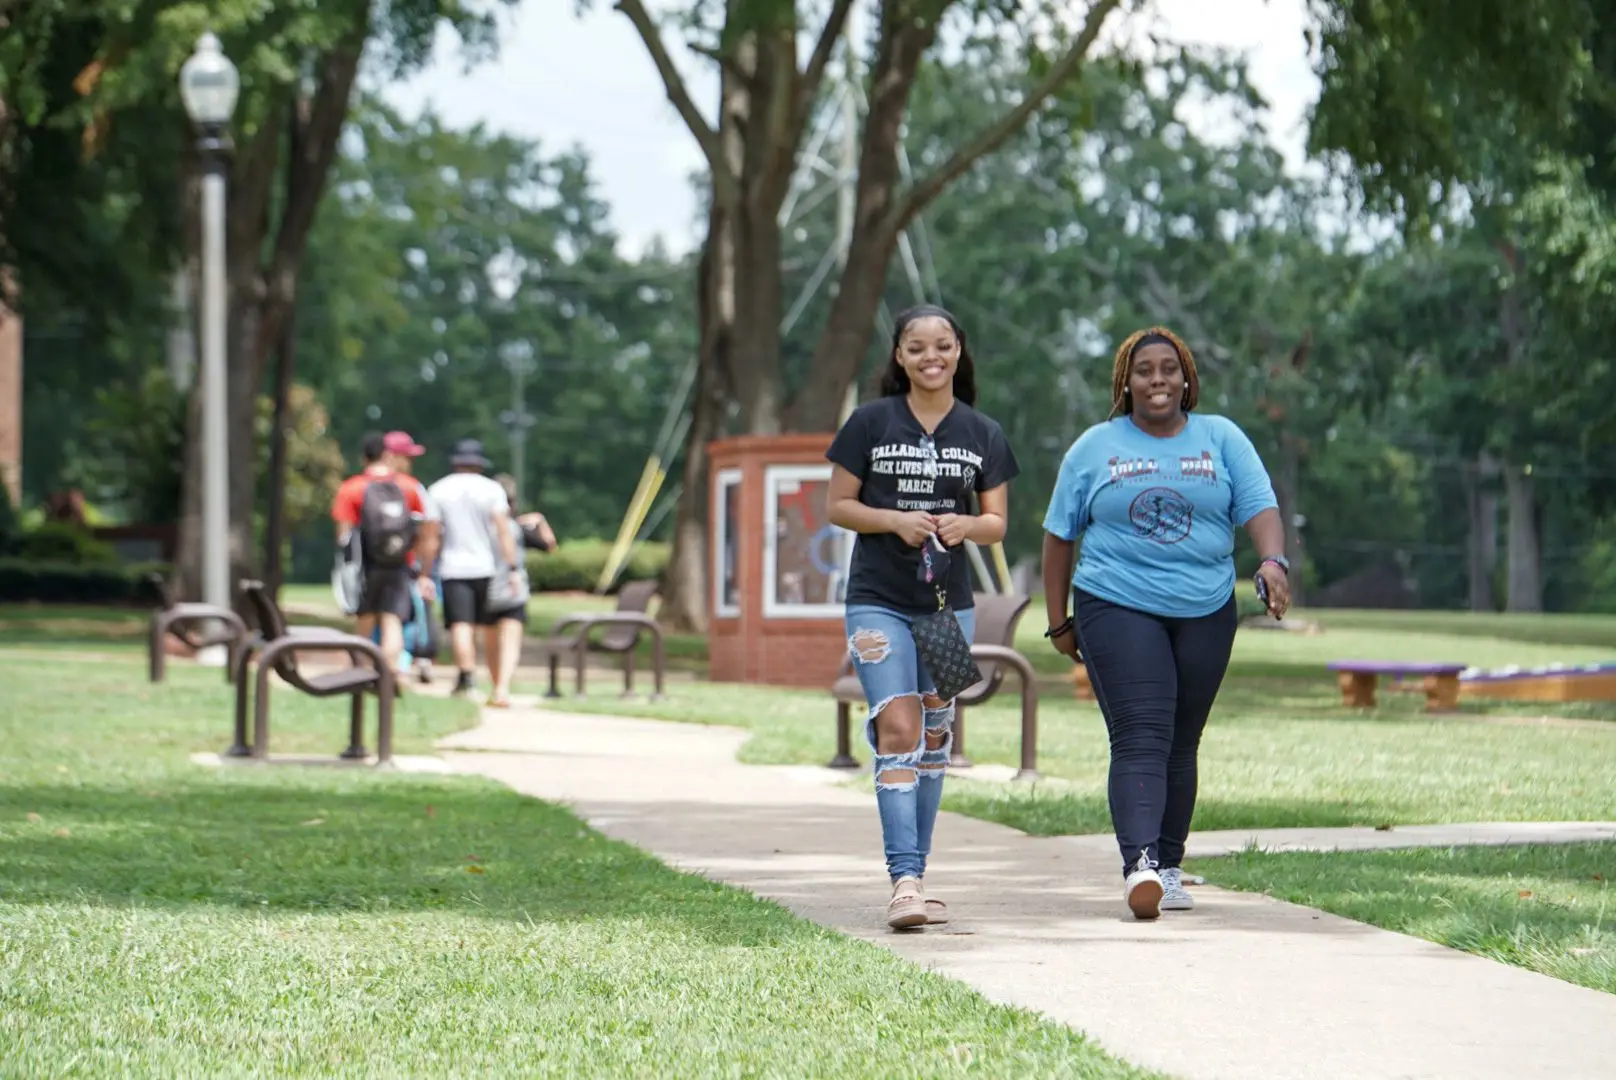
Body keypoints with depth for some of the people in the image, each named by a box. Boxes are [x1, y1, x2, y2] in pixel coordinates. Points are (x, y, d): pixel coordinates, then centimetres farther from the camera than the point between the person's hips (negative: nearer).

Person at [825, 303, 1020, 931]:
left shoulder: (982, 434, 6)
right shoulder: (871, 423, -1)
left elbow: (997, 523, 8)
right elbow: (838, 505, 1)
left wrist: (964, 526, -14)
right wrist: (895, 520, -16)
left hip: (948, 602, 4)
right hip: (878, 600, -3)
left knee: (934, 738, 9)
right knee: (897, 729, -15)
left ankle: (915, 877, 18)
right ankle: (904, 881, -21)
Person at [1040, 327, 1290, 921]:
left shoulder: (1222, 439, 9)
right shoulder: (1095, 448, 7)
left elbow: (1260, 509, -1)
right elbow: (1059, 535, 10)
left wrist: (1273, 561, -22)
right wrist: (1059, 621, 7)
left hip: (1206, 613, 2)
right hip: (1117, 609, -2)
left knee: (1181, 744, 8)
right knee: (1140, 739, -15)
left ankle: (1169, 866, 16)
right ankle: (1139, 864, -28)